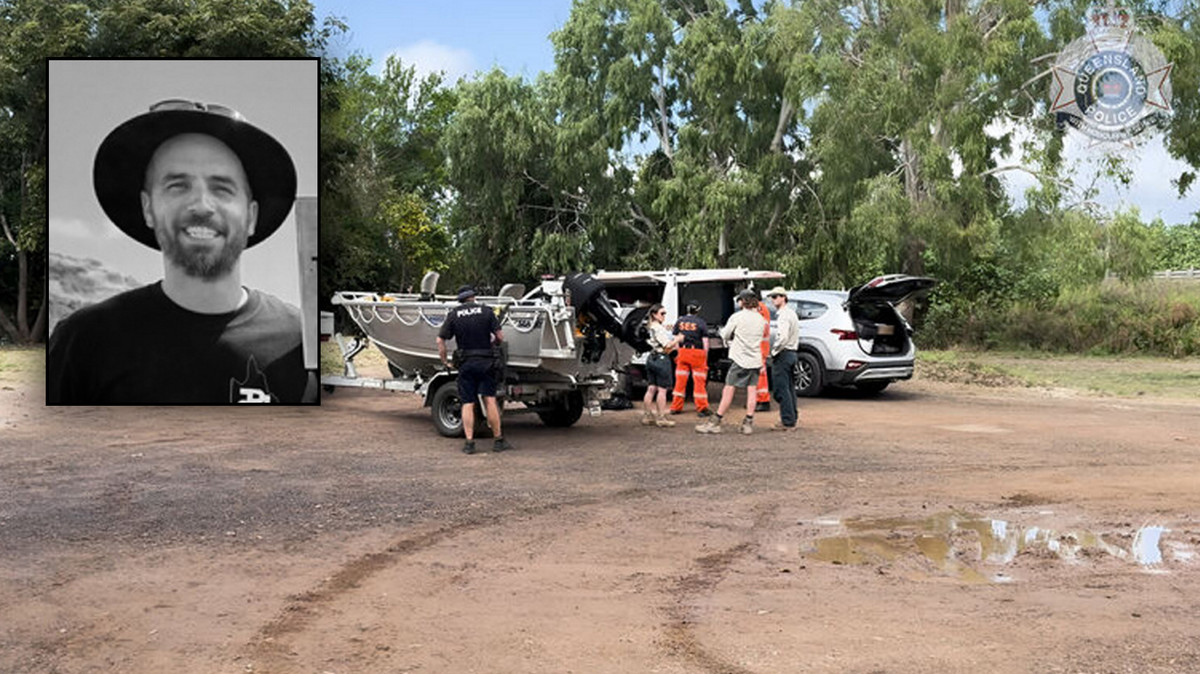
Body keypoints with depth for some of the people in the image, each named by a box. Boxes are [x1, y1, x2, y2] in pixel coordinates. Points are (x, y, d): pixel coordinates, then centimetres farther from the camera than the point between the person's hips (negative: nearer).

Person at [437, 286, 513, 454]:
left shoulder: (453, 314, 2)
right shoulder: (486, 311, 0)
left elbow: (440, 340, -1)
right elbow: (500, 337, -3)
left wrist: (444, 361, 9)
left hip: (465, 363, 0)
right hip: (486, 361, 0)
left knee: (468, 404, 4)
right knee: (490, 400, 3)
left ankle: (469, 442, 0)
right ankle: (498, 440, 6)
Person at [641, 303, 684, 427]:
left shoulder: (650, 327, 15)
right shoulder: (659, 328, -15)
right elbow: (668, 346, -16)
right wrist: (678, 339, -3)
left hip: (652, 358, 9)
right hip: (662, 359, -9)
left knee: (651, 388, 11)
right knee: (662, 389, -3)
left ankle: (646, 416, 13)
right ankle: (661, 418, -1)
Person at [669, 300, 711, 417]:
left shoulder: (680, 321, 5)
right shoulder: (701, 322, -5)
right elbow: (705, 342, -6)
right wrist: (705, 358, 1)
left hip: (683, 351, 4)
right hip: (697, 352, -3)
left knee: (680, 380, 9)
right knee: (699, 381, 1)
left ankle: (676, 407, 13)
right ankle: (702, 408, 3)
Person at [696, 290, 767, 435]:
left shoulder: (737, 317, -7)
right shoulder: (761, 319, 9)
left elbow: (725, 335, 1)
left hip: (740, 358, -5)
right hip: (755, 359, 5)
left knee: (728, 390, -3)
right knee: (752, 391, 5)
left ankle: (716, 422, -1)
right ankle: (748, 423, 4)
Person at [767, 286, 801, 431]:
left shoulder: (784, 315, -15)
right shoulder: (792, 313, 18)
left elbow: (783, 337, -27)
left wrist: (774, 351, -14)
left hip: (782, 354, -10)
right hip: (792, 353, 10)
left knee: (781, 389, -8)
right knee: (789, 388, 14)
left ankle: (787, 422, -8)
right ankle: (792, 419, 18)